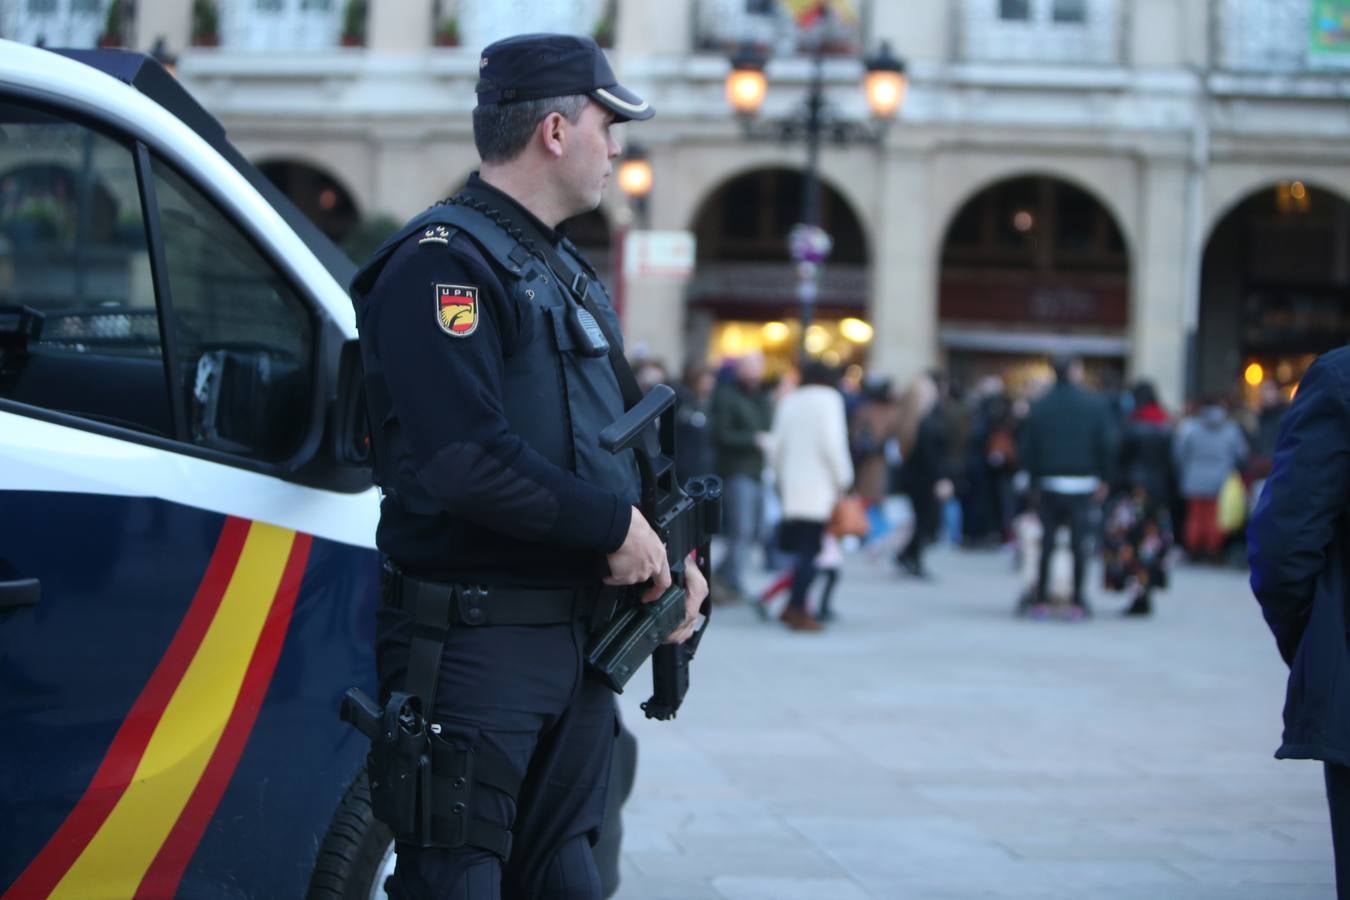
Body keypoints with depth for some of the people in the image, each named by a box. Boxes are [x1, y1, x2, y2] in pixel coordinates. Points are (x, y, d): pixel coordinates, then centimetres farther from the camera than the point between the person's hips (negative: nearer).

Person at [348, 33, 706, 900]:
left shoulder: (569, 274, 18)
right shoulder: (443, 262, -14)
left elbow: (618, 445, 22)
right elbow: (465, 461, -25)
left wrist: (670, 558, 5)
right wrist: (614, 524, -17)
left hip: (580, 634, 9)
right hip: (474, 645, -9)